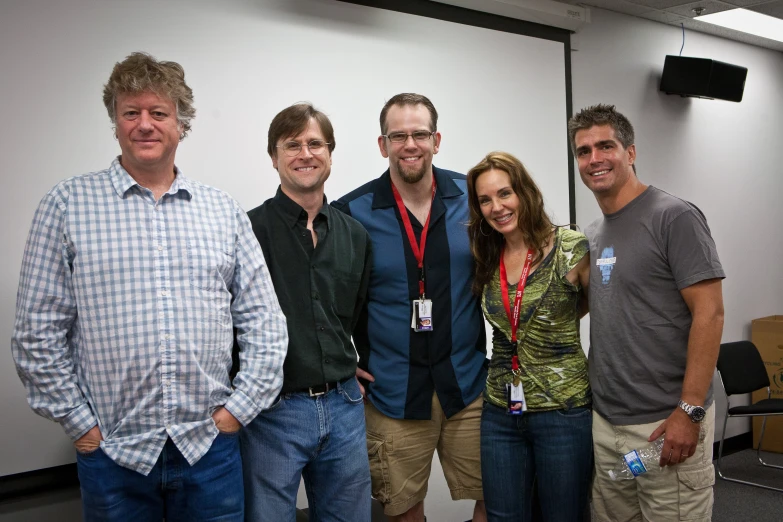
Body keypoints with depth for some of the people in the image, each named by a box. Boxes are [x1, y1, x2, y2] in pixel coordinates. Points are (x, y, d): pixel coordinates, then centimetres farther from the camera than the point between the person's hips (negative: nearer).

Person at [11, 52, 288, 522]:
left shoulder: (223, 211, 4)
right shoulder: (68, 205, -1)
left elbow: (265, 324, 6)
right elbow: (38, 335, -1)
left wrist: (237, 409, -1)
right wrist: (80, 424, -3)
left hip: (209, 447, 2)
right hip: (112, 450, -1)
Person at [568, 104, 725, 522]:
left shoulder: (674, 218, -10)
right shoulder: (591, 236, 11)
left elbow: (709, 313, -14)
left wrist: (689, 412, -19)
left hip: (667, 424, -7)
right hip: (604, 423, 7)